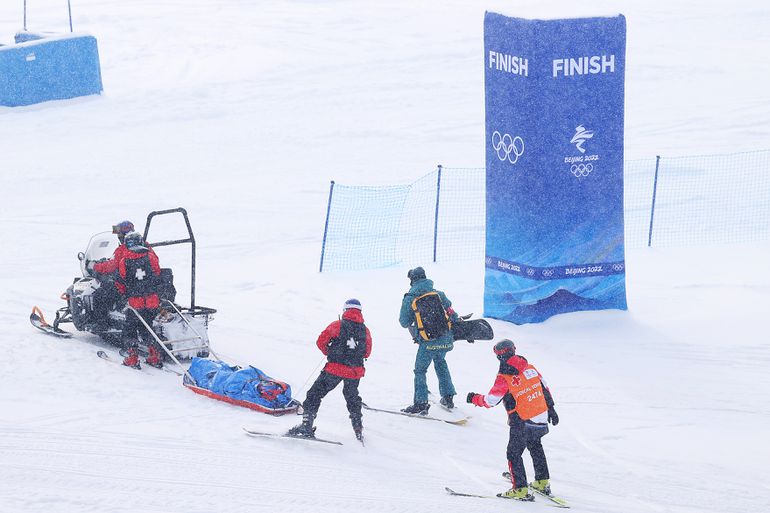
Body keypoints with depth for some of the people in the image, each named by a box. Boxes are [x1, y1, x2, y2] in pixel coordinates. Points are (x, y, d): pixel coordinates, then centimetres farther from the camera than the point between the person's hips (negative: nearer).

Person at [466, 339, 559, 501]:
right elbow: (544, 388, 10)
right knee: (535, 447, 27)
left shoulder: (504, 378, -18)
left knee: (514, 454, 6)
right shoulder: (530, 368, 0)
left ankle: (520, 490, 4)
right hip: (541, 418, 7)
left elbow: (490, 401, -11)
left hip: (522, 423, -7)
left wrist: (474, 398, 8)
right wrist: (551, 409, 22)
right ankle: (542, 482, 34)